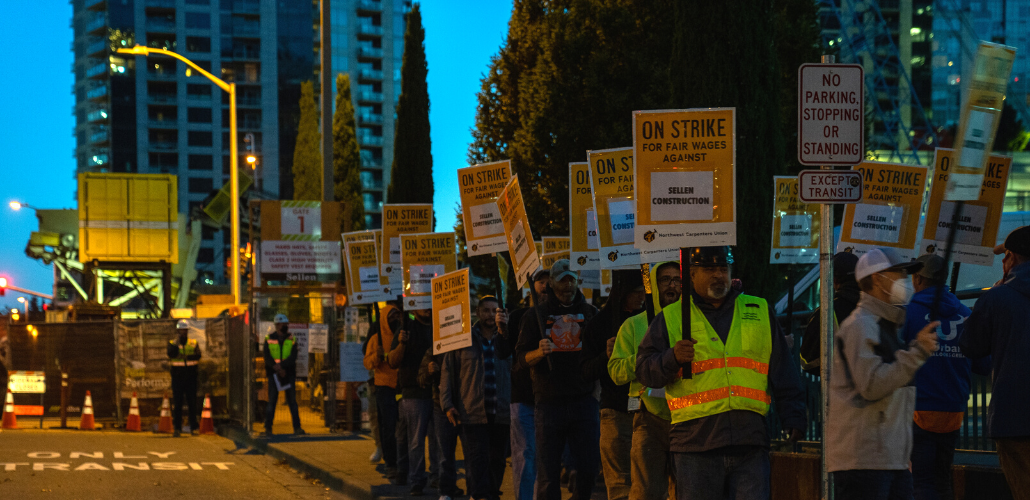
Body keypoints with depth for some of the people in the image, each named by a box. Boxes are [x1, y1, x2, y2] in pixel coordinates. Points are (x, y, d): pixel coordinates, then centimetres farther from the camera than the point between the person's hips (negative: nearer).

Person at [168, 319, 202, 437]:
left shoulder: (193, 343, 8)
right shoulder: (172, 343, 5)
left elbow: (198, 355, -8)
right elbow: (171, 353, -14)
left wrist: (188, 356, -24)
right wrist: (177, 341, -16)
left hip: (191, 376, 1)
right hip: (177, 377, -1)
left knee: (192, 403, 2)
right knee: (177, 403, -2)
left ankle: (194, 427, 7)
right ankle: (177, 428, 0)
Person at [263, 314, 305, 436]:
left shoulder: (291, 339, 5)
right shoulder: (269, 339, 2)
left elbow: (293, 357, -7)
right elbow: (267, 358, -5)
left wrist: (281, 365, -21)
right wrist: (277, 368, -16)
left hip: (289, 373, 1)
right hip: (274, 374, -1)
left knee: (292, 401, 1)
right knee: (272, 401, -2)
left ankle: (297, 427, 3)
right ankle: (268, 428, 1)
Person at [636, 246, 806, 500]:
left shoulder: (760, 312, 17)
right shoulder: (670, 318, 11)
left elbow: (784, 372, 17)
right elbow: (645, 370, 5)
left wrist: (792, 418, 9)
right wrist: (673, 358, -15)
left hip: (750, 442, 1)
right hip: (695, 443, -1)